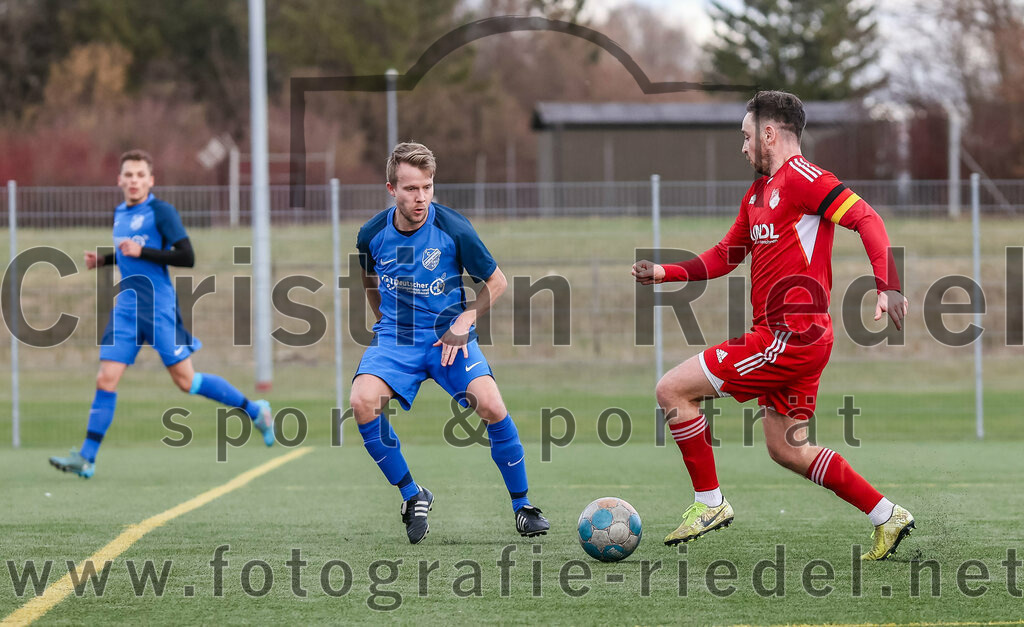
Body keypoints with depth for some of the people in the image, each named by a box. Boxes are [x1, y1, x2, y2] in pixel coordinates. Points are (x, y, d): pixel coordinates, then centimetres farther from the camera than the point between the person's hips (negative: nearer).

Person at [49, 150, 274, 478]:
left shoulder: (161, 212, -9)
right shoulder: (120, 213, 13)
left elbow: (187, 257, -16)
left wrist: (141, 252, -20)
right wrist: (103, 260, 12)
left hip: (159, 307, -6)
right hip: (126, 306, 6)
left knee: (185, 380, -2)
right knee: (106, 380, -3)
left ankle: (255, 411, 16)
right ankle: (86, 457, -4)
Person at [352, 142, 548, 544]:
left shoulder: (453, 229, -13)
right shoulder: (372, 235, -5)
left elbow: (496, 282, -1)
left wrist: (463, 323, -12)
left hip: (449, 335, -2)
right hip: (395, 337, 2)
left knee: (490, 405, -25)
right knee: (362, 401, -26)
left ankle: (521, 505, -2)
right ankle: (412, 496, -5)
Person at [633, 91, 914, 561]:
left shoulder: (799, 176, -11)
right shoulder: (758, 192, 19)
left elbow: (865, 218, -19)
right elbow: (725, 256, 28)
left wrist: (887, 287, -30)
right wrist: (666, 273, 15)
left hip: (791, 336, -10)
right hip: (788, 339, 10)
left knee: (672, 389, -7)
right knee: (787, 450, 13)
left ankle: (709, 503, 0)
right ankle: (887, 517, 16)